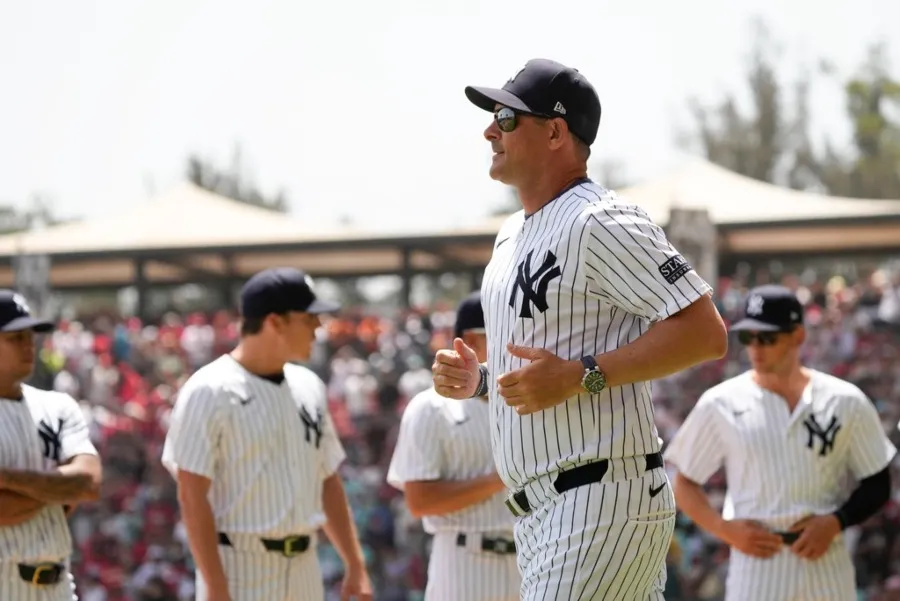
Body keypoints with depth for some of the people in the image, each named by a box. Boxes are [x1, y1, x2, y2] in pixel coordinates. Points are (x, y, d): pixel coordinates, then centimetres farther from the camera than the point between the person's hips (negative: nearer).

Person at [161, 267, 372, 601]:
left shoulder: (308, 387, 11)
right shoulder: (210, 392, -11)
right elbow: (192, 496, -15)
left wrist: (355, 565, 11)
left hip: (303, 573, 7)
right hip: (239, 571, -7)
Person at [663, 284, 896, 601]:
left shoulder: (846, 402, 3)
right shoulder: (720, 405, 1)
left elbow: (877, 485, 9)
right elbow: (685, 484, 8)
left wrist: (835, 522, -9)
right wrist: (724, 528, -9)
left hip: (827, 569, 2)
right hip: (756, 566, -1)